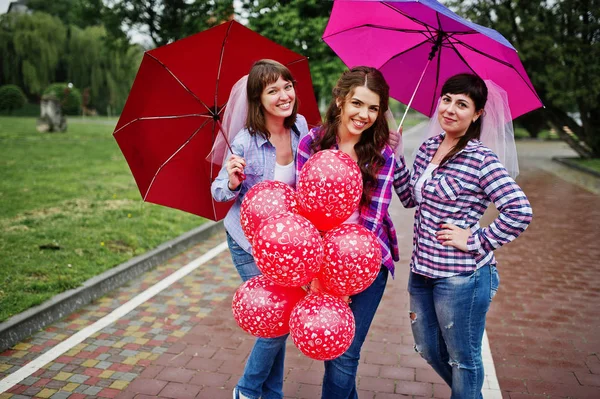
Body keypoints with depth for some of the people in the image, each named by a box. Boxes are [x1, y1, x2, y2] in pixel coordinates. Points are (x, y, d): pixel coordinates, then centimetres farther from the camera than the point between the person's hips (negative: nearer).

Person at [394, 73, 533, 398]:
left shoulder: (481, 159, -15)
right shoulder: (428, 147, 5)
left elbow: (520, 211, -20)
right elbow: (410, 198, 11)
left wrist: (476, 241, -18)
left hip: (462, 276, -7)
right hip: (421, 270, 8)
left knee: (463, 359, 13)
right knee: (428, 349, 24)